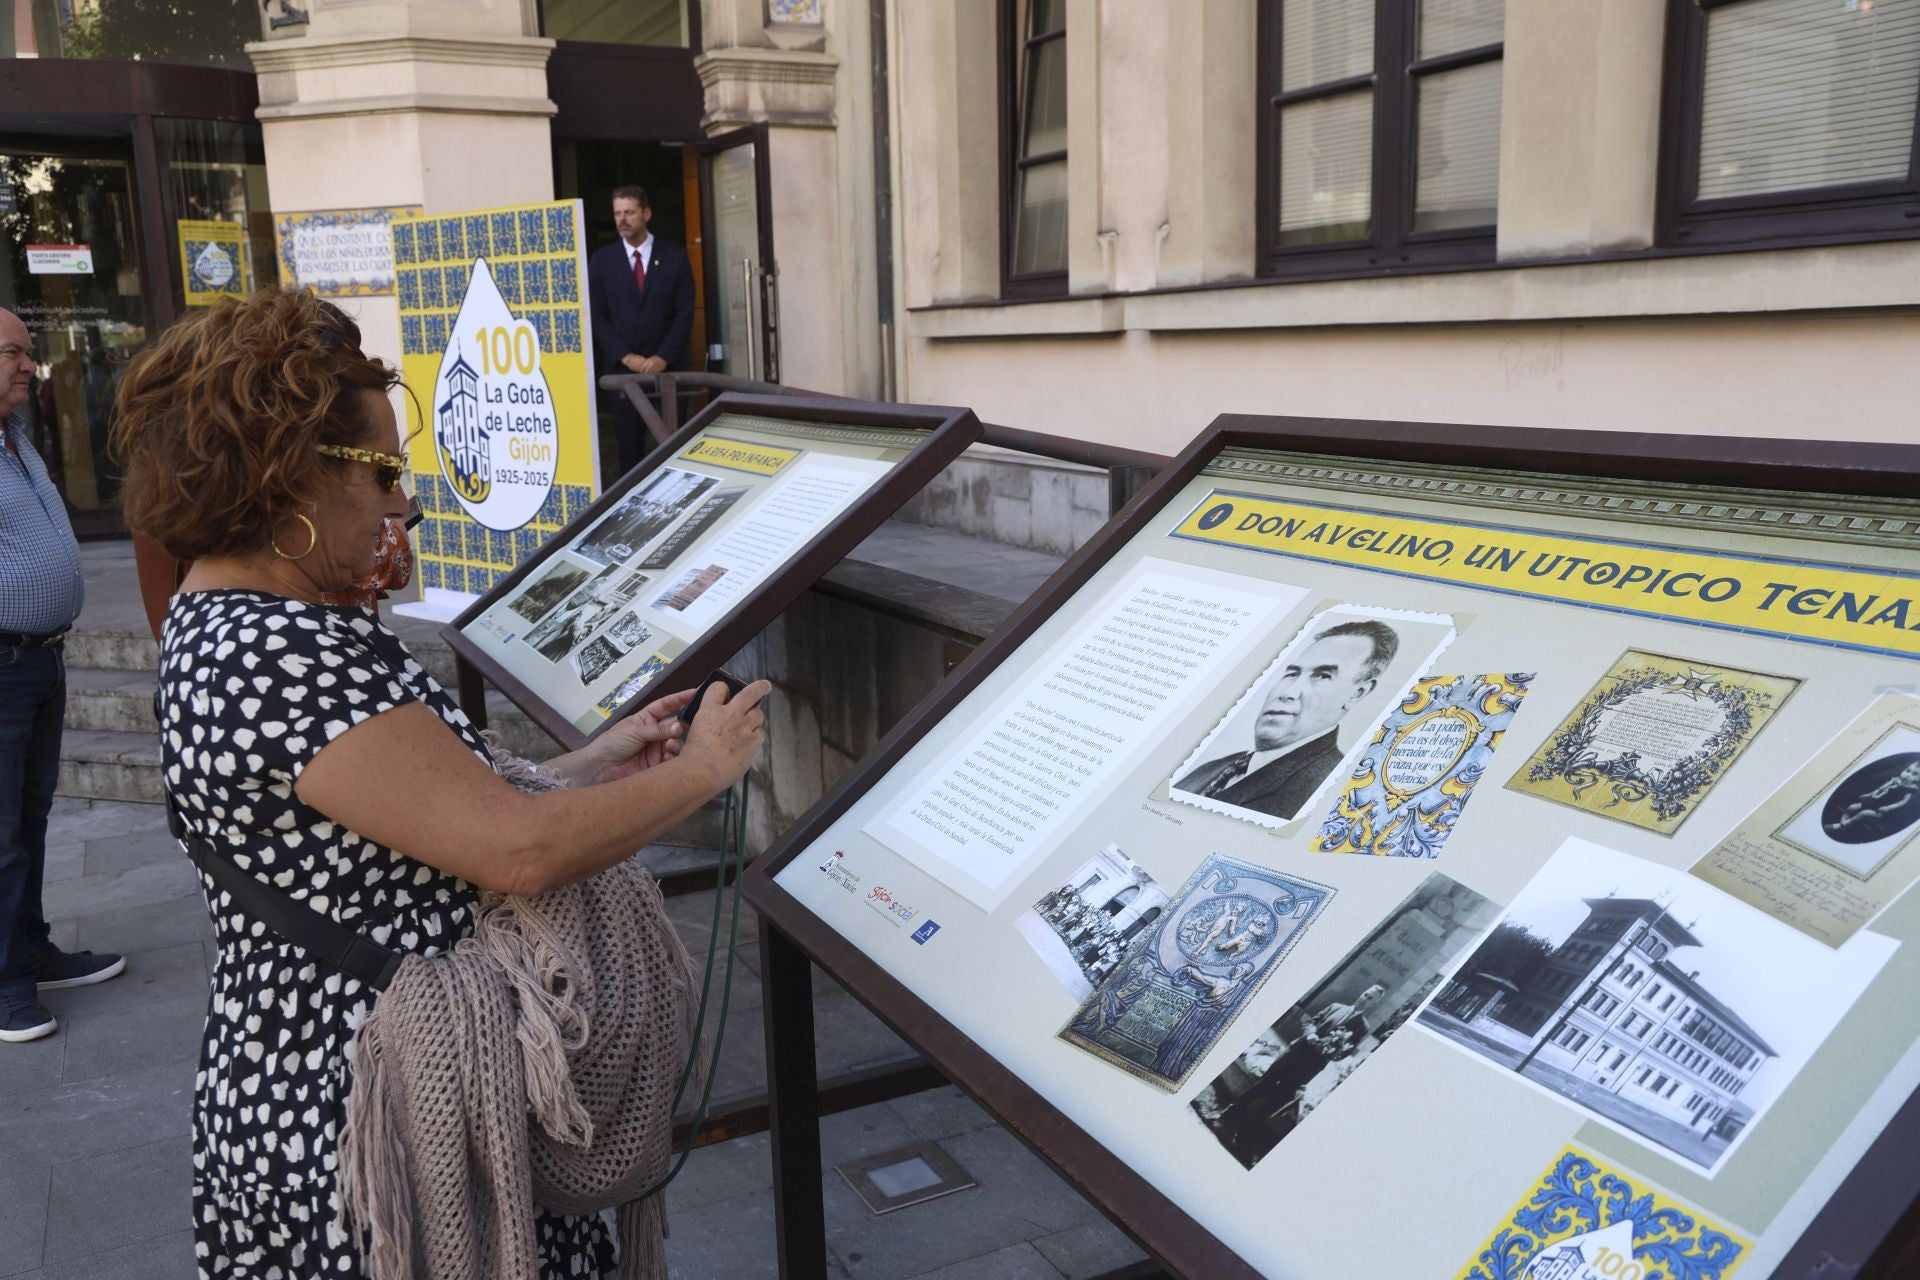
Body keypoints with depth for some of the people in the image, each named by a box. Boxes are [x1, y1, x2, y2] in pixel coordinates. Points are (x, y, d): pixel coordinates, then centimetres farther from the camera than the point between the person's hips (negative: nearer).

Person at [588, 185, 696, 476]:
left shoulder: (675, 257, 3)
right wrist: (626, 357, -9)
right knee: (629, 447, 2)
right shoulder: (601, 259, 6)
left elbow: (684, 313, 0)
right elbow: (596, 316, 3)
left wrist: (663, 357, -11)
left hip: (667, 366, -1)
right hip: (621, 368, 1)